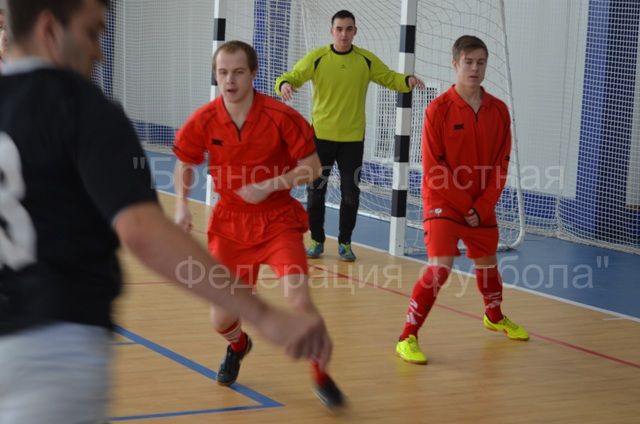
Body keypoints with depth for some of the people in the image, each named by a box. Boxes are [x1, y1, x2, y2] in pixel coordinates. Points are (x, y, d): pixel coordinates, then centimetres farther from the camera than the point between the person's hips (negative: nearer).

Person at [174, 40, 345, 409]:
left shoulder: (280, 116, -15)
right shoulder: (204, 121, -8)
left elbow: (312, 167, -9)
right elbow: (185, 164, 10)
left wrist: (271, 185, -22)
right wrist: (182, 206, -5)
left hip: (278, 219, -2)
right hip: (230, 223, 3)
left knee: (299, 299, -22)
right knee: (222, 320, 3)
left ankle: (321, 375, 3)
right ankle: (239, 345, 43)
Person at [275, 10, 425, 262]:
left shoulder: (366, 60, -1)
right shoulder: (317, 58, -6)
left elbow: (390, 79, 8)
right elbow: (290, 77, -5)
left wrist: (407, 81, -13)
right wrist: (284, 85, -29)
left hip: (353, 138, 1)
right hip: (321, 136, -1)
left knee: (350, 193, 4)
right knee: (316, 191, 4)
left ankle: (345, 243, 19)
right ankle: (317, 241, 20)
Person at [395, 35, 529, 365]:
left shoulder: (498, 111, -1)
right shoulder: (439, 109, -13)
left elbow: (500, 165, 0)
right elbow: (433, 169, -13)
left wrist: (482, 207, -10)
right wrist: (464, 205, -15)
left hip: (482, 206, 5)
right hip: (443, 201, -5)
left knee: (487, 263, 21)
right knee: (439, 267, -19)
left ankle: (495, 317, 50)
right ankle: (407, 338, -11)